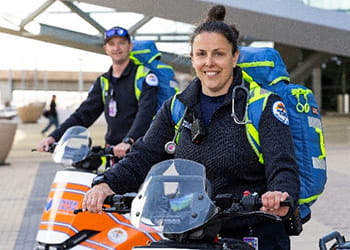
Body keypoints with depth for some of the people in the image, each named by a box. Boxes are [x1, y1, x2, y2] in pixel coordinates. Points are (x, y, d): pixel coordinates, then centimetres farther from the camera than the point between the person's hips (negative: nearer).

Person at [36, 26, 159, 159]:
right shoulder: (102, 82, 19)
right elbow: (83, 114, 16)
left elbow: (146, 112, -16)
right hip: (113, 153, 5)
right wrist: (54, 137, 2)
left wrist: (128, 141, -33)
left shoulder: (143, 75, -1)